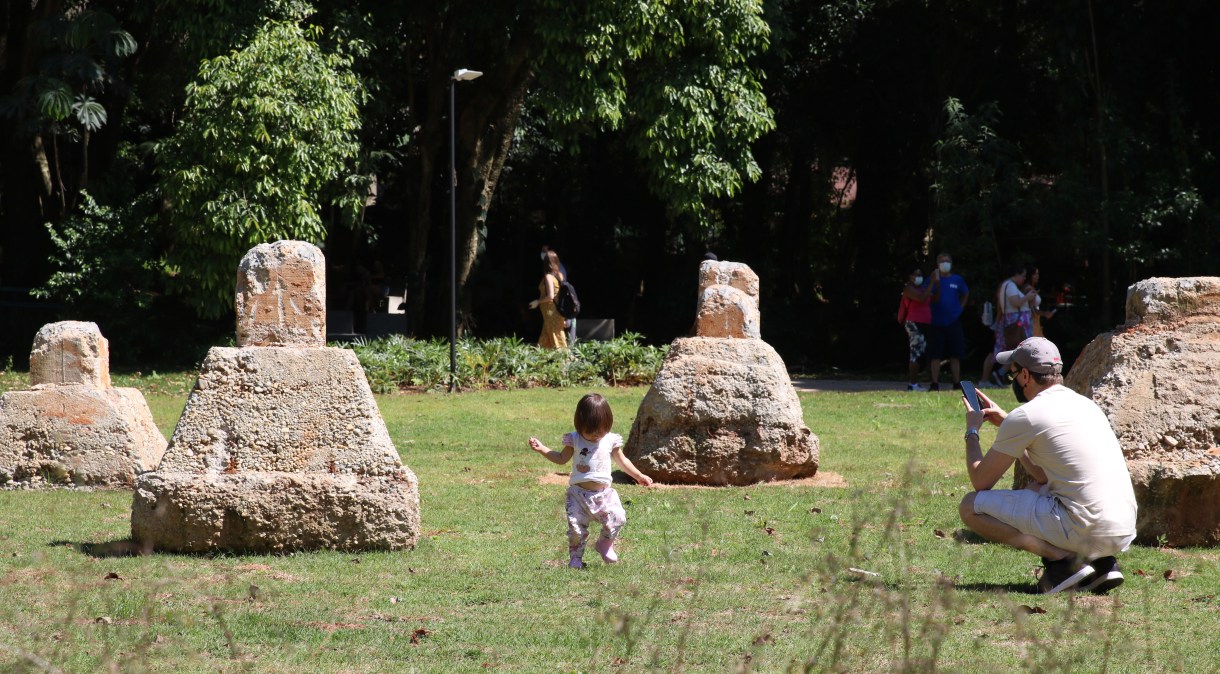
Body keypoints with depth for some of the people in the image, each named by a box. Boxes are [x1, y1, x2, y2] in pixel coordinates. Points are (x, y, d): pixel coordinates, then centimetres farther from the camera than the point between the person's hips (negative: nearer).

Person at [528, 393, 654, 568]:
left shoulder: (611, 441, 3)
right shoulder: (574, 440, 0)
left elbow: (622, 461, 17)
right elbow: (561, 458, 11)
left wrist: (639, 476, 18)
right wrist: (542, 449, 1)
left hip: (604, 493, 1)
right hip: (579, 493, -1)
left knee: (617, 518, -16)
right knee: (576, 526, -10)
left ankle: (605, 544, 12)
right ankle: (575, 558, 10)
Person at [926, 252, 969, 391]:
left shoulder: (957, 280, 7)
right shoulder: (933, 280, 0)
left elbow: (965, 294, 24)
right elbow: (934, 299, -9)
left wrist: (960, 308, 11)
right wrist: (937, 284, -22)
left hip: (953, 322, 2)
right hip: (937, 322, -2)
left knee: (955, 355, 3)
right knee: (935, 355, -3)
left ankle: (957, 383, 8)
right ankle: (935, 384, -1)